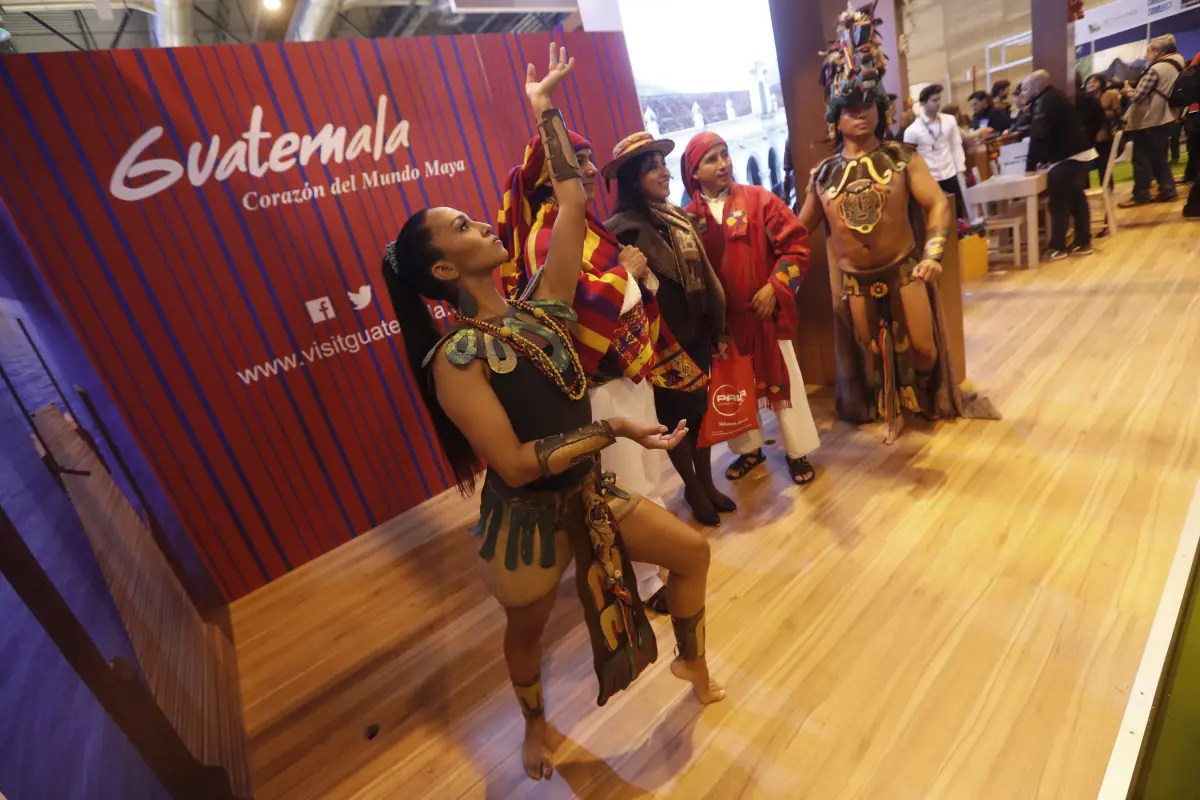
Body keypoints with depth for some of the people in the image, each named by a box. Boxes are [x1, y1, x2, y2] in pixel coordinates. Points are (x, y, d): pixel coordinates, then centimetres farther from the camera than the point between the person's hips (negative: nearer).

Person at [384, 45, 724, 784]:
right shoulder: (456, 359, -23)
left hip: (590, 492, 6)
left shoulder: (541, 310, -7)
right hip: (530, 518, -5)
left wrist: (544, 108, 0)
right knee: (528, 630, 21)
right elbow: (514, 464, -29)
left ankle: (692, 663, 41)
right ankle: (536, 724, 55)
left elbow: (574, 202, -6)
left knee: (693, 553, 13)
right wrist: (613, 429, -29)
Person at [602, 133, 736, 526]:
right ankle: (692, 488, 30)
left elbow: (704, 275, 11)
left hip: (697, 332, 7)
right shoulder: (624, 229, -14)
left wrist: (719, 328, 11)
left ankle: (707, 482, 35)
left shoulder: (678, 216, 9)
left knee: (701, 408, 16)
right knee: (677, 416, 8)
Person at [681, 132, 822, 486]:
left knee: (782, 380, 8)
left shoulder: (757, 199, -2)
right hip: (722, 318, 2)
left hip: (766, 309, -1)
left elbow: (796, 243, -5)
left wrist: (775, 287, -13)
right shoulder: (688, 218, 0)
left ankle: (797, 451, 25)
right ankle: (749, 449, 33)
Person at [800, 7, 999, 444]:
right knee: (874, 354, 13)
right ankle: (891, 411, 37)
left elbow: (937, 204, -7)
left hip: (905, 269, -1)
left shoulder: (902, 157, -1)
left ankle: (929, 400, 39)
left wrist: (933, 253, -21)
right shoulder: (824, 174, 1)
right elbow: (800, 227, 7)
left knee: (923, 349, 6)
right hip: (856, 280, 1)